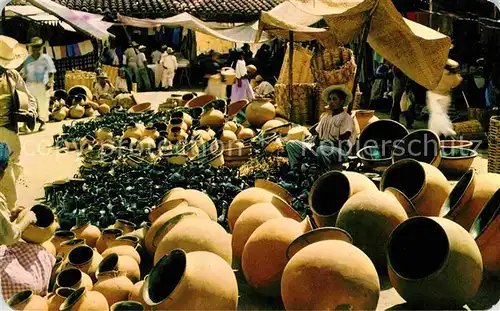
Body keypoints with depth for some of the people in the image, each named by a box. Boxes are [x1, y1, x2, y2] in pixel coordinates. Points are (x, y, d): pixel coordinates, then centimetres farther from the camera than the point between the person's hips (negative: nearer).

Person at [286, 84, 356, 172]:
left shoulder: (346, 118, -2)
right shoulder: (325, 116, 21)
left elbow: (342, 141, -12)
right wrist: (315, 144, -2)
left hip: (339, 151, -8)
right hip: (320, 146, 8)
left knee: (321, 150, -43)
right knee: (291, 144, -5)